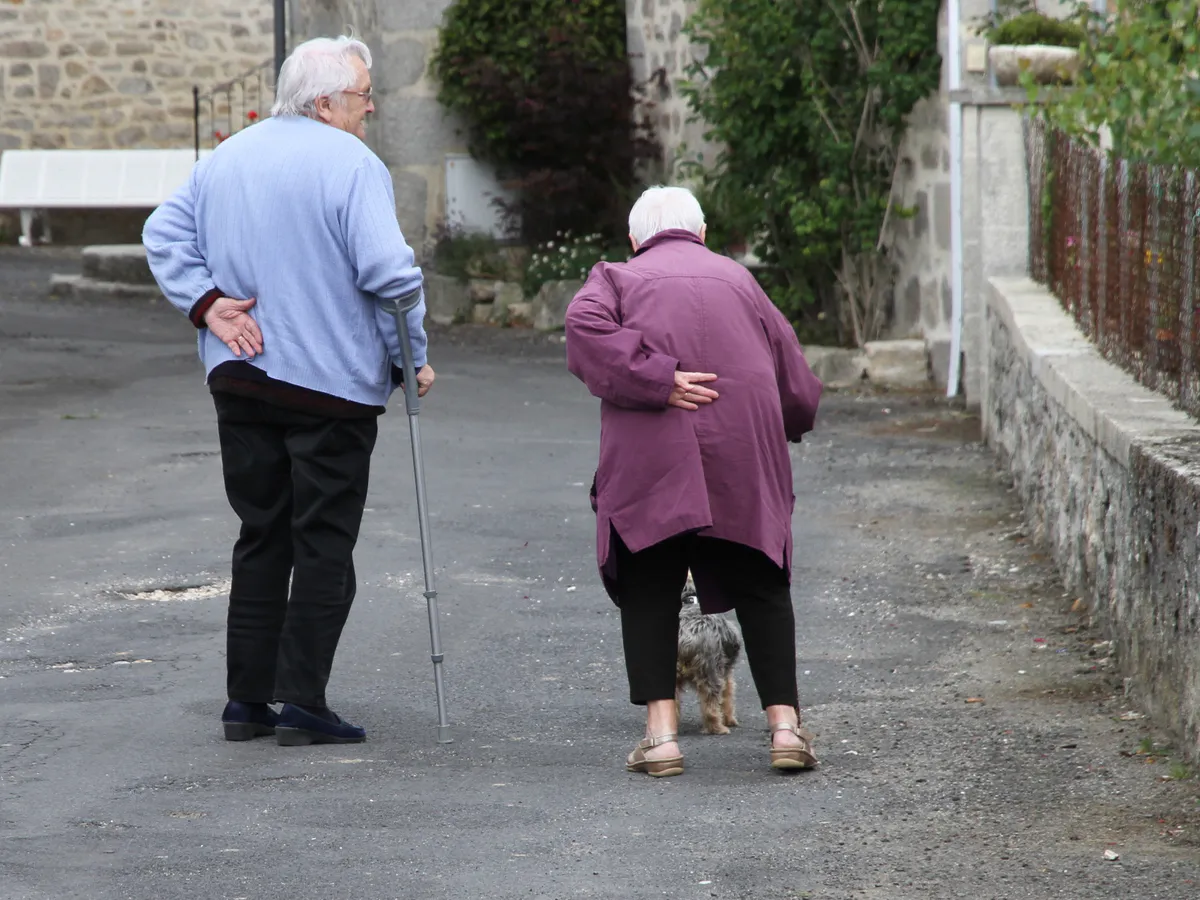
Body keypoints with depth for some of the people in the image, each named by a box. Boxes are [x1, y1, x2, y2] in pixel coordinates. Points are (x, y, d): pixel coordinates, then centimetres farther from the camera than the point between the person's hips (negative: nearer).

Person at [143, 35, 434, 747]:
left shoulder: (228, 157, 11)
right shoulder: (353, 166, -12)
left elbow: (165, 234, 12)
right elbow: (388, 271, -19)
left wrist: (208, 303, 3)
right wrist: (414, 356, -7)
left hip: (240, 381, 6)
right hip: (333, 384, -6)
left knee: (261, 536, 14)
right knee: (324, 545, 1)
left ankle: (247, 698, 13)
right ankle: (303, 703, -2)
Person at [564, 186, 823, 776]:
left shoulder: (619, 278, 14)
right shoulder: (737, 279, 21)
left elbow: (586, 328, -10)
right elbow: (796, 383, 19)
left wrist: (657, 380, -13)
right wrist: (785, 426, 38)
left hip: (649, 460, -2)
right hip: (746, 457, 2)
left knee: (649, 593, 5)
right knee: (761, 588, 10)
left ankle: (660, 733, -4)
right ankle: (785, 725, 2)